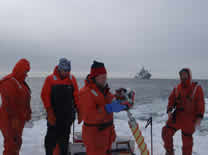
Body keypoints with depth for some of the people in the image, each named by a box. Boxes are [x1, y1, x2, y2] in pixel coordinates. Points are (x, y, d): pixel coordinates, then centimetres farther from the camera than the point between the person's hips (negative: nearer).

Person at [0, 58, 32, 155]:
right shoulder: (8, 82, -15)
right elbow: (8, 102, -22)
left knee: (17, 142, 17)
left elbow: (25, 100, 20)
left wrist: (28, 113, 16)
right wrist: (14, 117, -23)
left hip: (19, 118, 9)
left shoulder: (21, 82, 15)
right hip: (9, 119, -9)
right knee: (12, 142, -7)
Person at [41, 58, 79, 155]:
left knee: (65, 137, 12)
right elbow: (45, 96, -7)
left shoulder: (72, 79, 5)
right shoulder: (50, 79, -4)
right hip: (54, 115, -3)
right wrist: (50, 112, -12)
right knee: (52, 136, 3)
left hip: (68, 115, 3)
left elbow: (76, 95, 7)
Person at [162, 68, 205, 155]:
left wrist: (199, 117, -13)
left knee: (187, 140, 7)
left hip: (190, 119, -3)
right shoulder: (177, 88, 6)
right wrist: (169, 110, -7)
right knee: (166, 132, -7)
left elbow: (200, 103, -6)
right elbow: (171, 100, 9)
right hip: (177, 116, 3)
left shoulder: (196, 88, -3)